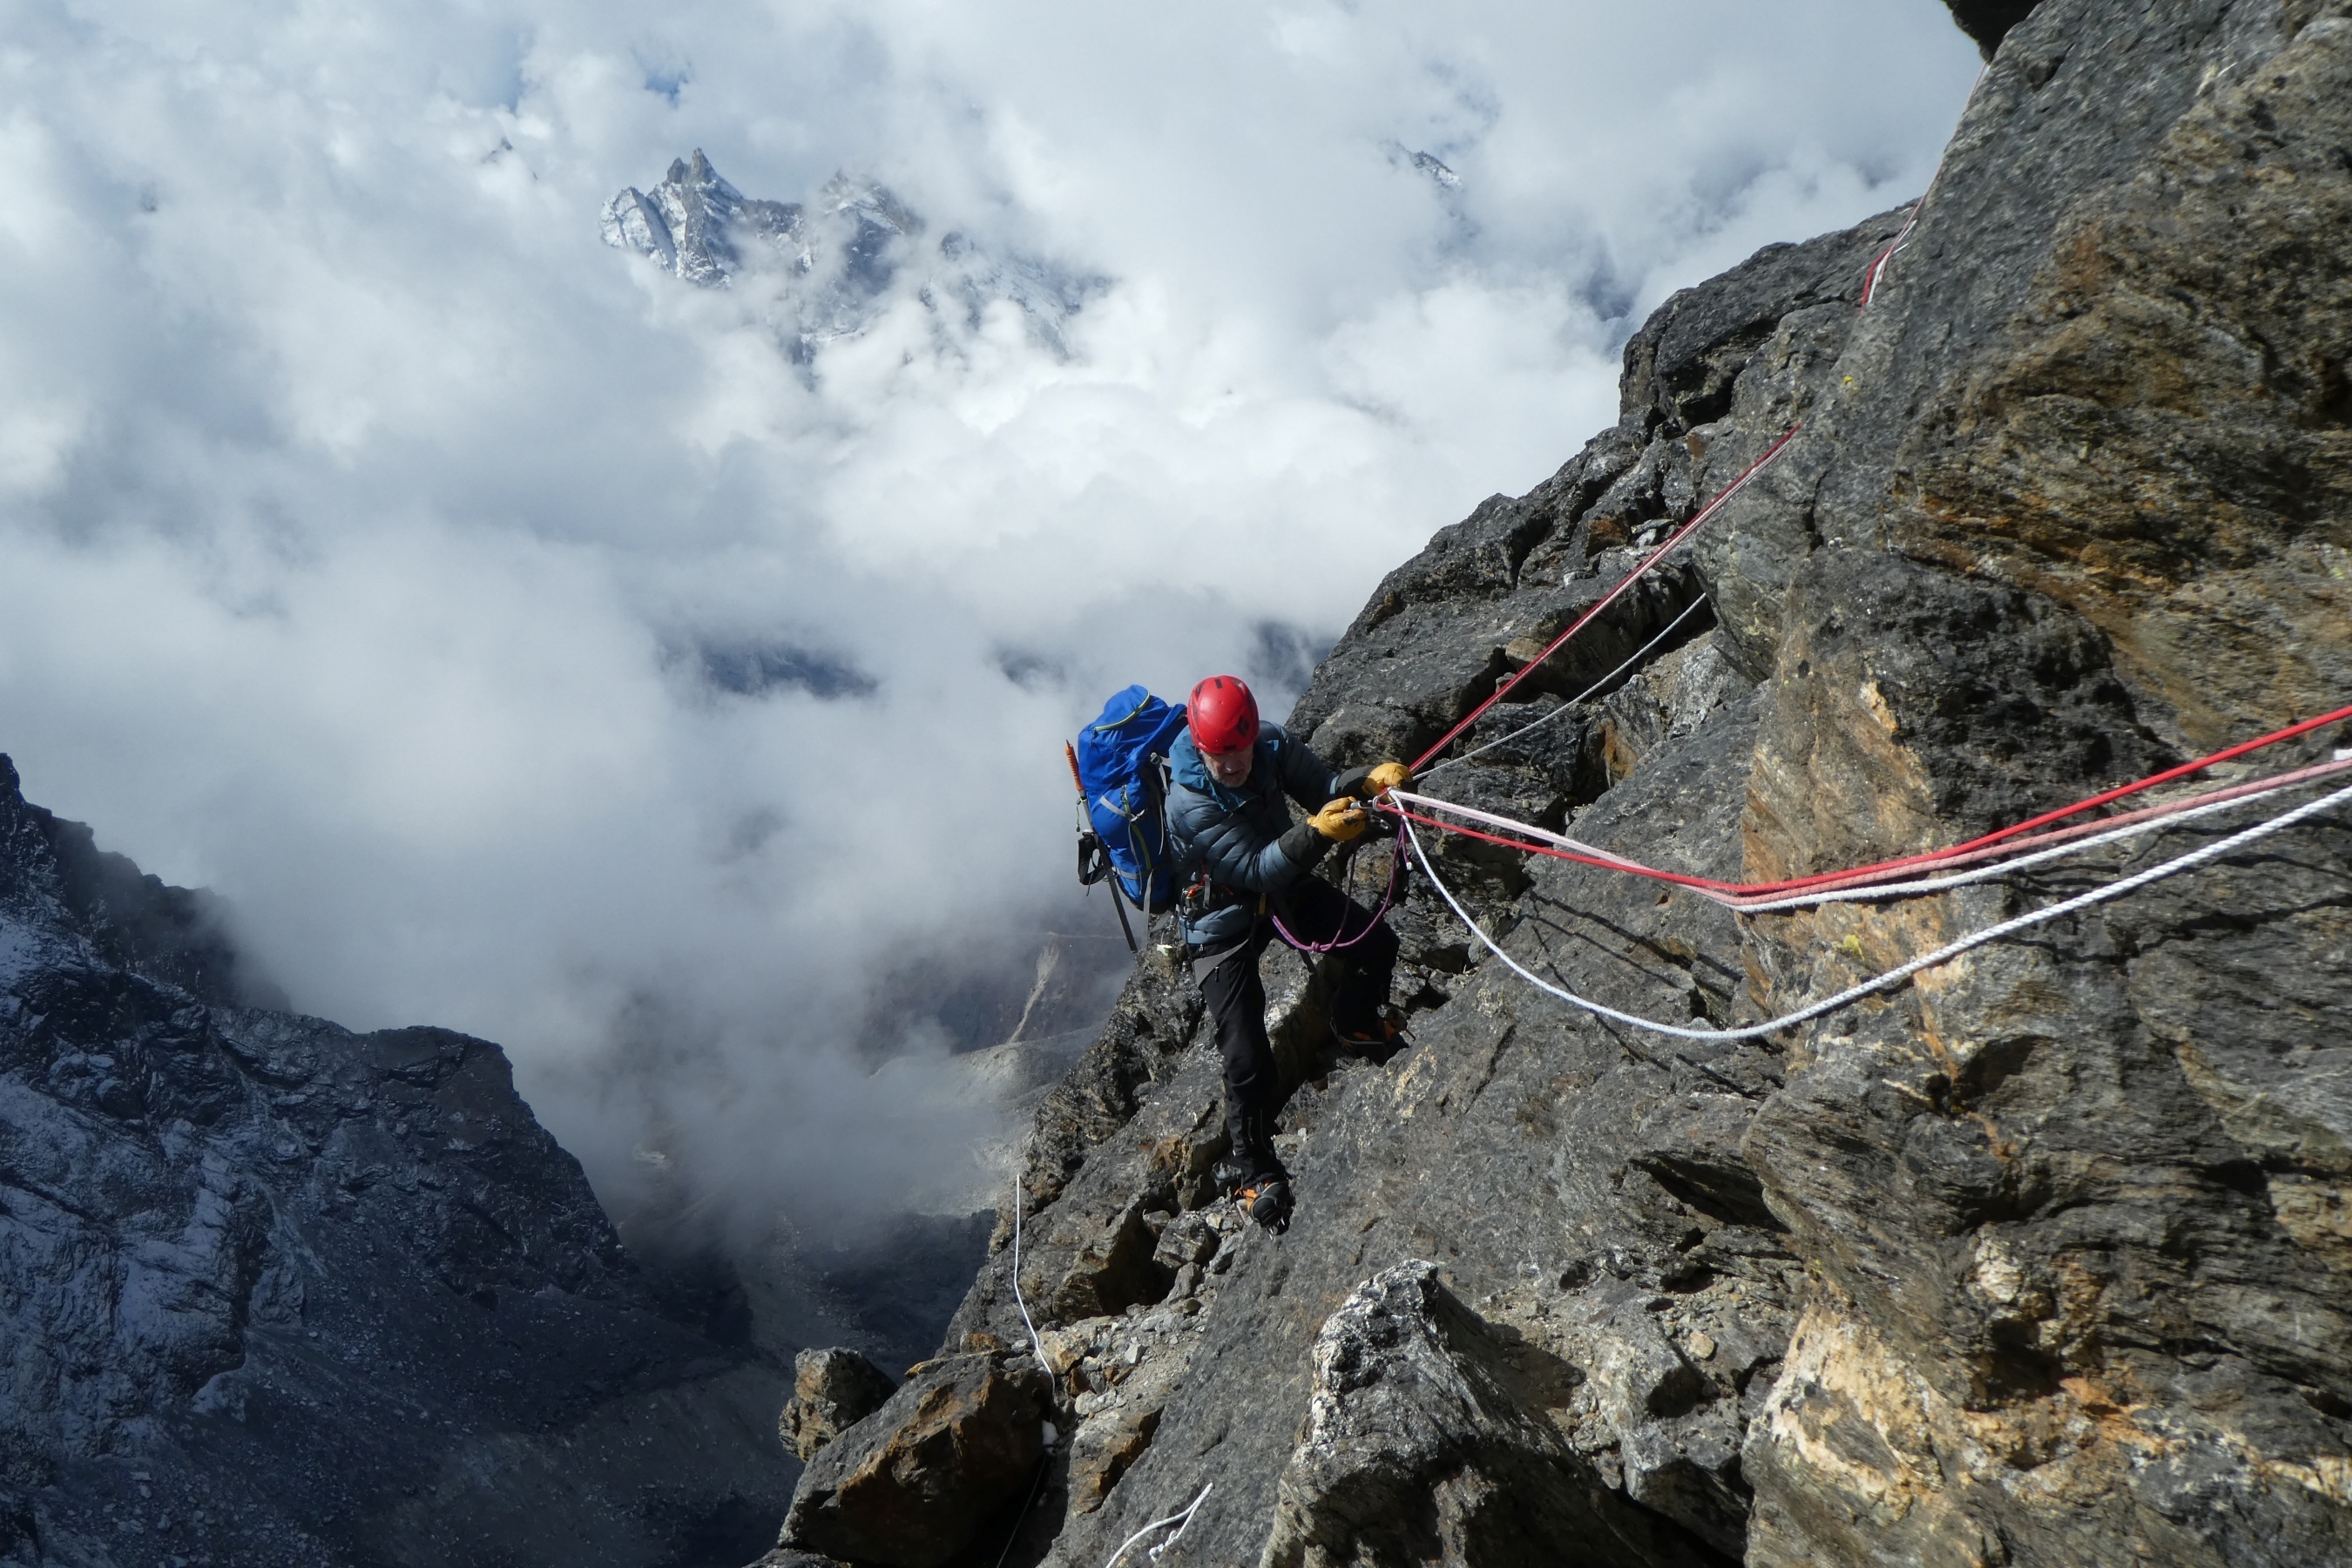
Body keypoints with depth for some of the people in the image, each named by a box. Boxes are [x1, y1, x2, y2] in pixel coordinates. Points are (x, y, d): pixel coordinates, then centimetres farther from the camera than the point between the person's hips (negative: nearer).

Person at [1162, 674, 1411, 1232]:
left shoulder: (1273, 745, -17)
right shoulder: (1190, 802, -33)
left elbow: (1321, 784, -11)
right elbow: (1255, 870, -34)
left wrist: (1369, 779, -32)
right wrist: (1315, 834, -48)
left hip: (1283, 883, 6)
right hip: (1223, 923, -6)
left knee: (1377, 942, 7)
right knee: (1247, 1060, -11)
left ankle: (1357, 1023, 39)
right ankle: (1253, 1169, 10)